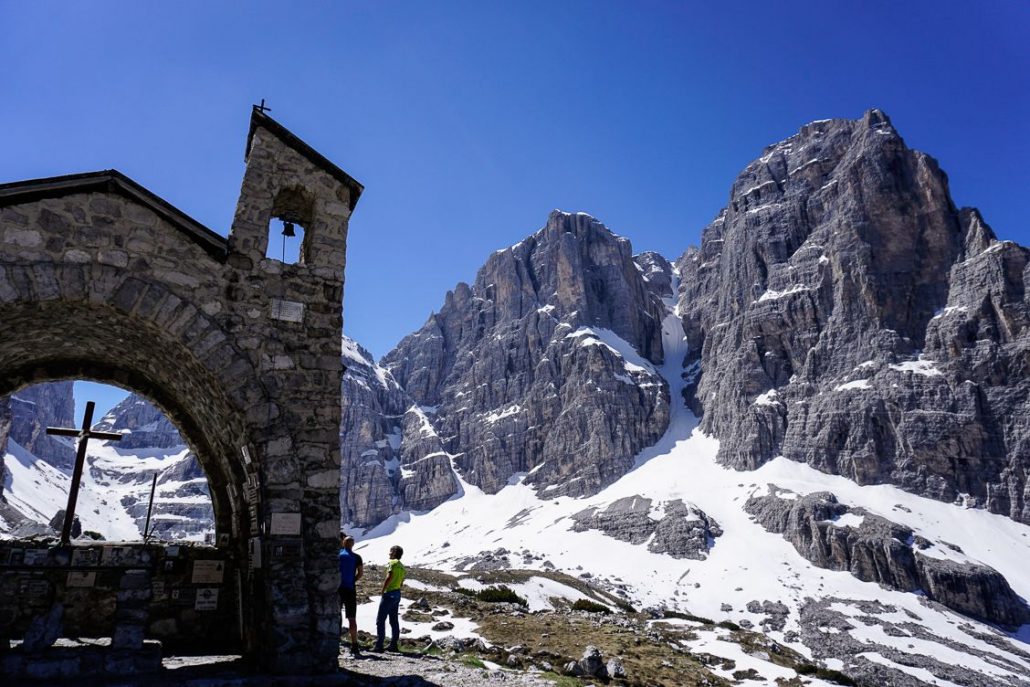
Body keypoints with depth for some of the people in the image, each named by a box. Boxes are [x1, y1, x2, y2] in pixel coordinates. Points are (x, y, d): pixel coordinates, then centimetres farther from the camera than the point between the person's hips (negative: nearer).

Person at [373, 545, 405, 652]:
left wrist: (383, 590, -14)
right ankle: (394, 645, 14)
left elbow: (389, 577, -22)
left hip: (389, 593, -8)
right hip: (397, 593, 9)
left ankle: (379, 645, -4)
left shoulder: (392, 562, -11)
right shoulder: (402, 566, 15)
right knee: (394, 620, 12)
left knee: (380, 620, -3)